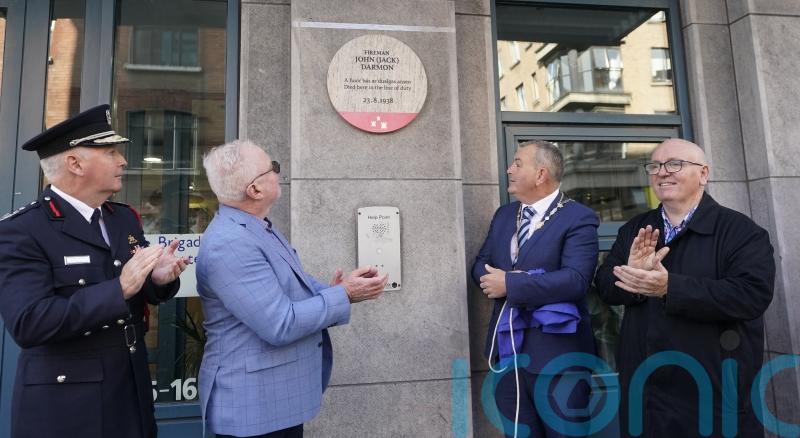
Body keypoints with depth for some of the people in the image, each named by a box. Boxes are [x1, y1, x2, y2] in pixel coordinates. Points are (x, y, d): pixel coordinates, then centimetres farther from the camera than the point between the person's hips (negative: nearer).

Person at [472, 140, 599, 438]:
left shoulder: (579, 218, -10)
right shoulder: (503, 215, 11)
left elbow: (575, 279, -23)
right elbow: (480, 265, 10)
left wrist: (509, 284, -20)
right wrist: (495, 279, -14)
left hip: (556, 355, -6)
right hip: (508, 350, 6)